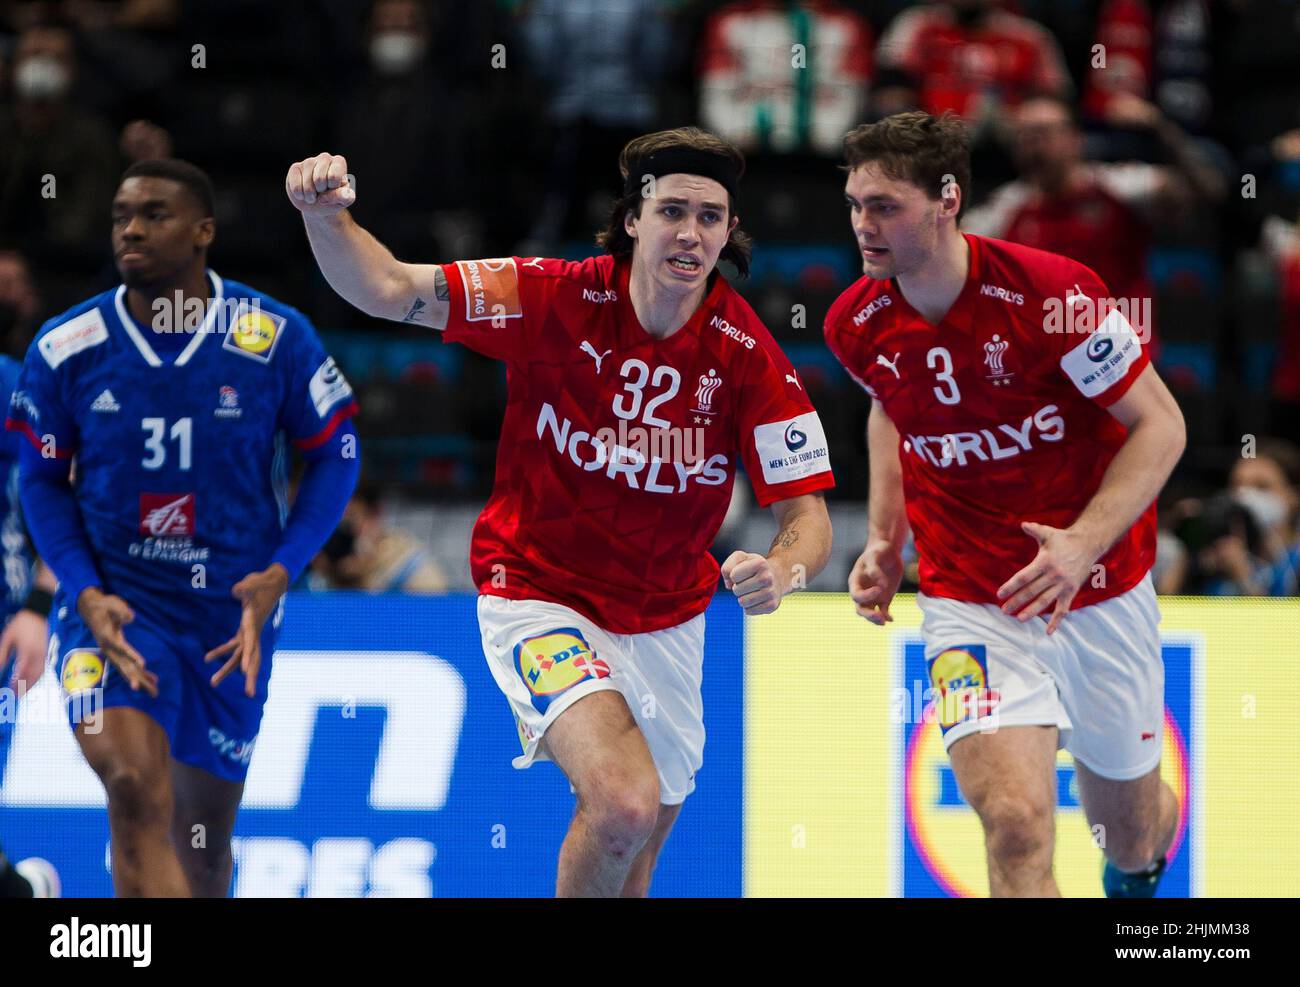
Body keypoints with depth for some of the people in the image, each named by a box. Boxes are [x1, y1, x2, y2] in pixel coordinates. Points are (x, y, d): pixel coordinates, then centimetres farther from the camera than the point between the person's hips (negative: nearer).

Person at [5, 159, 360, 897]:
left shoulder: (276, 338, -9)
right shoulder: (65, 349, -7)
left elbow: (337, 455, 1)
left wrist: (281, 572, -12)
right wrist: (86, 593, -11)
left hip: (232, 614, 2)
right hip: (116, 606, -1)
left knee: (204, 837, 13)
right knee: (137, 790, -26)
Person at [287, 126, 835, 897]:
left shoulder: (748, 356, -14)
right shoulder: (559, 300, -17)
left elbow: (808, 516, -13)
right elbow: (390, 291, -18)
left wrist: (780, 570, -36)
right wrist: (327, 218, -38)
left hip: (667, 623, 4)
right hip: (541, 596, -4)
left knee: (634, 856, 13)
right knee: (623, 802, -27)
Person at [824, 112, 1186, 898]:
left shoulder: (1052, 292, -21)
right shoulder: (856, 325, -8)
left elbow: (1161, 426, -15)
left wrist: (1083, 543, -28)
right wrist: (885, 539, 4)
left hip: (1101, 593, -1)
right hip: (969, 603, 1)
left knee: (1131, 838, 17)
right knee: (1017, 832, -23)